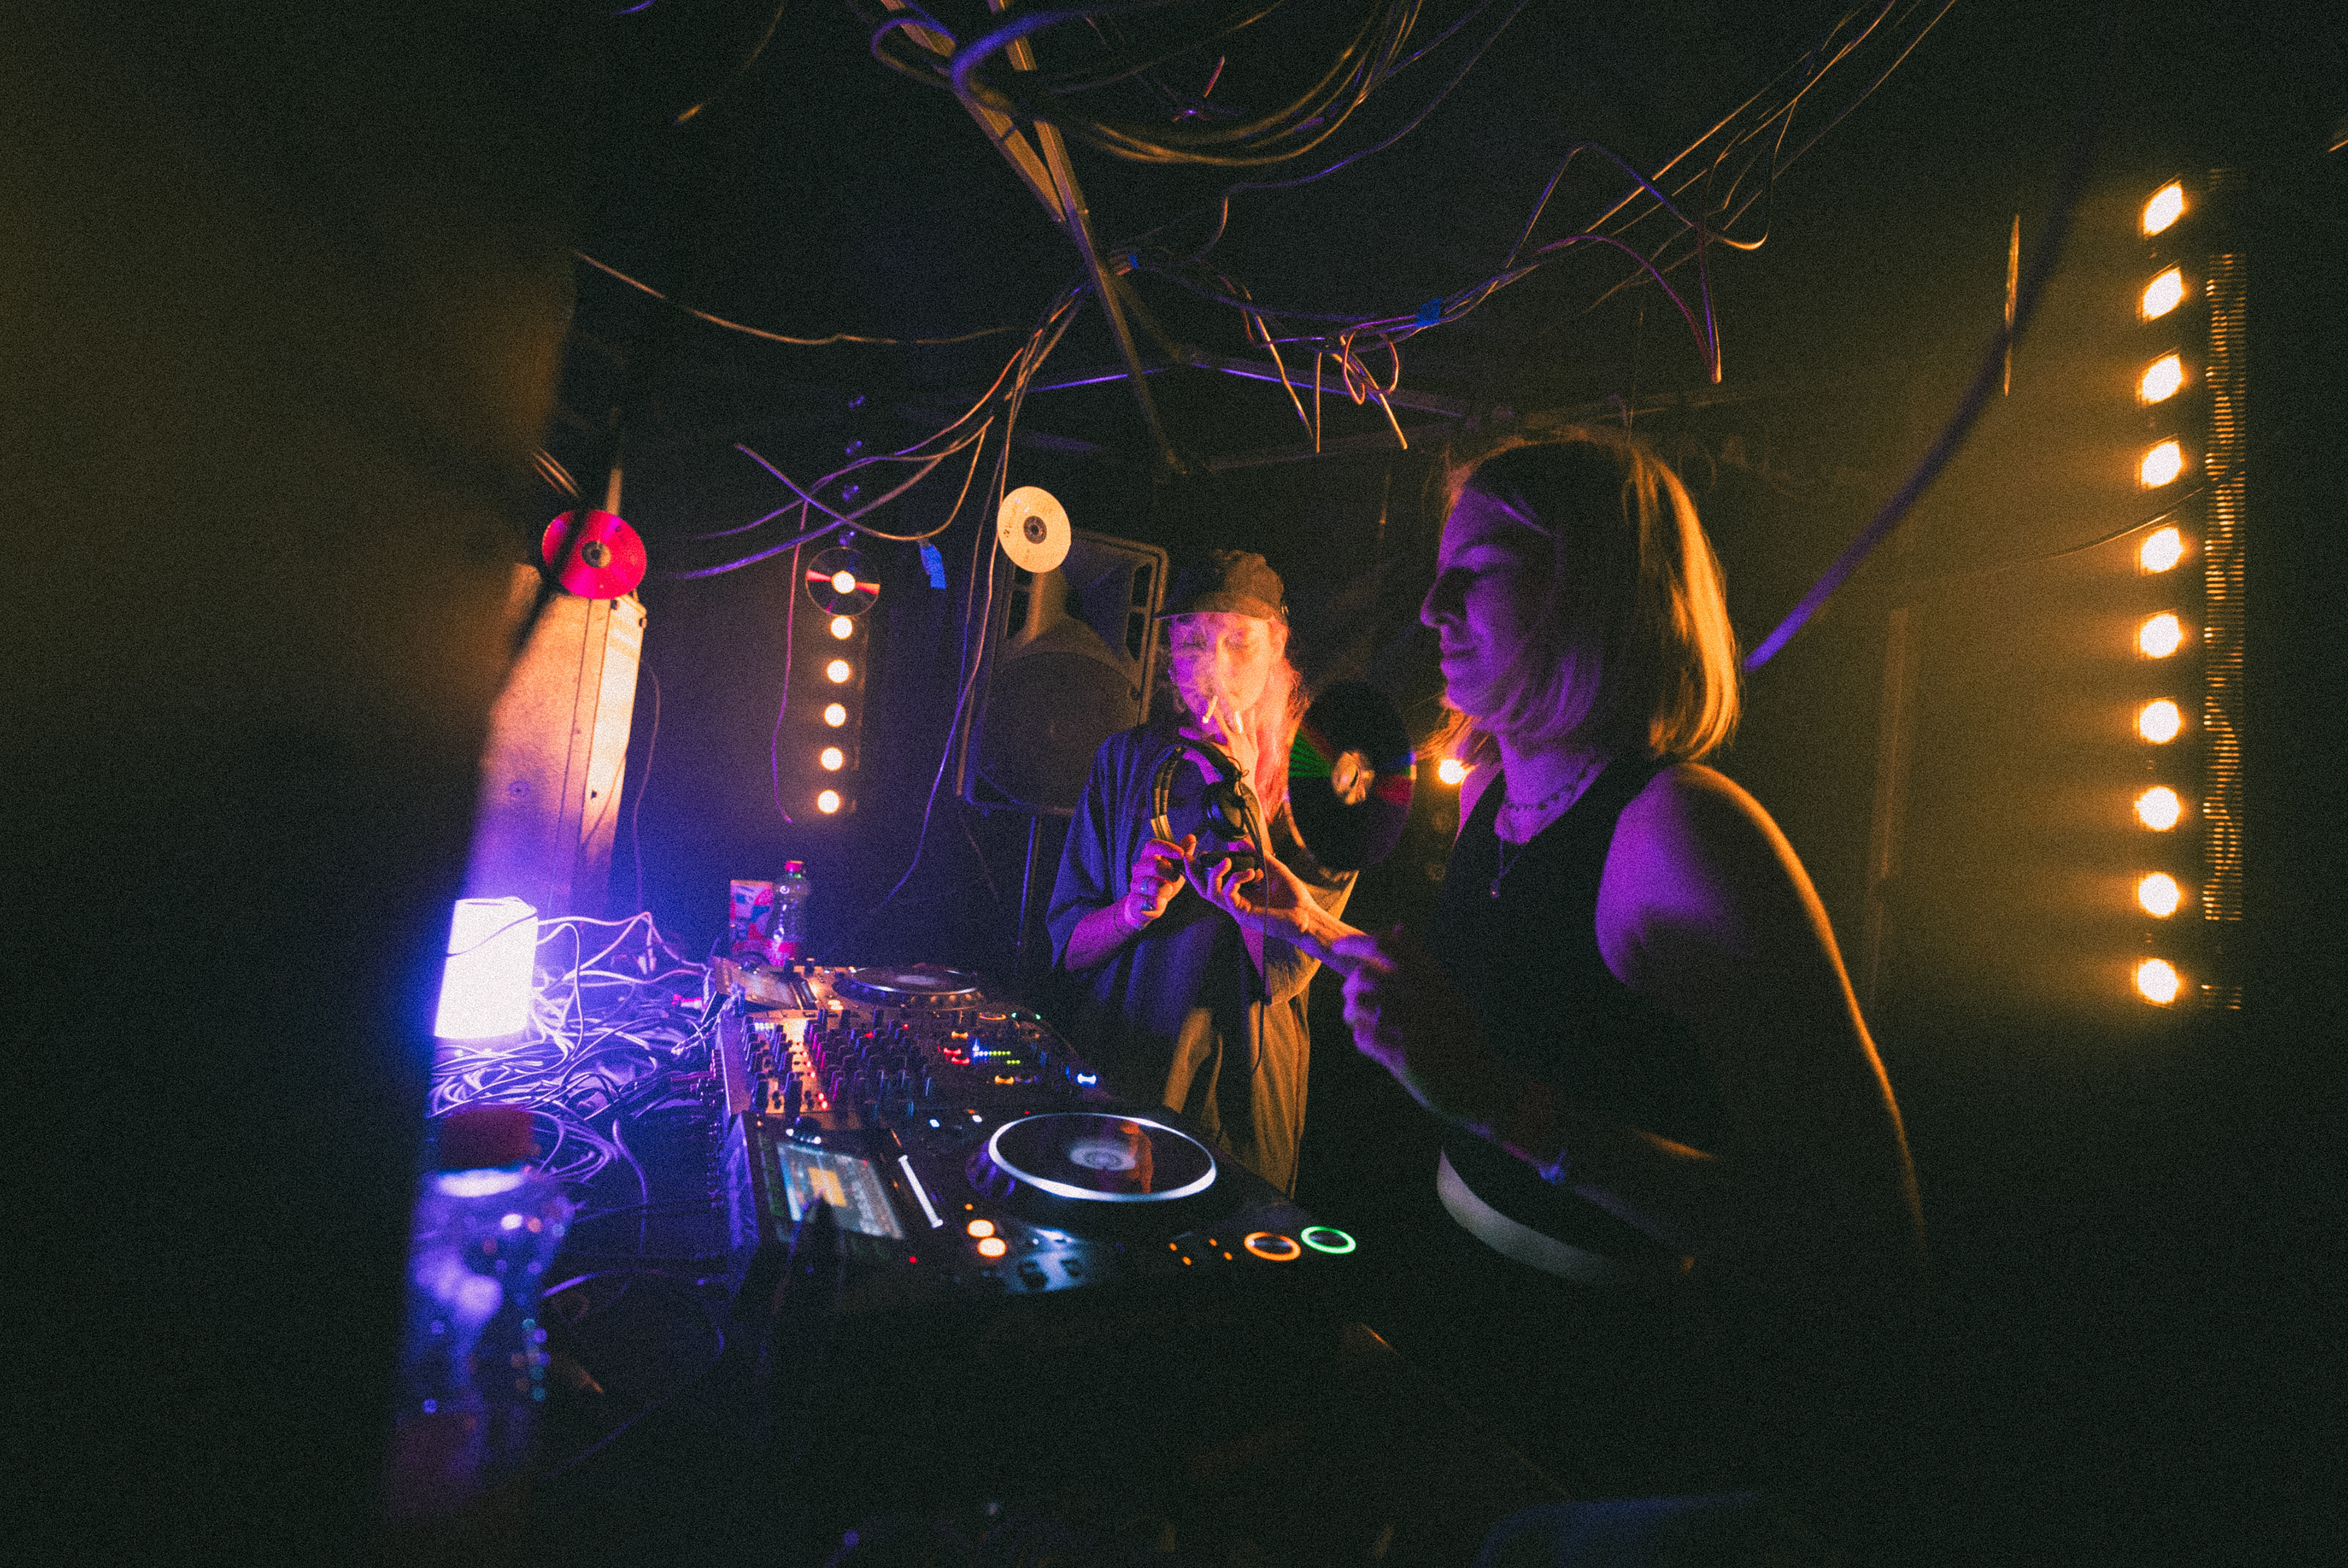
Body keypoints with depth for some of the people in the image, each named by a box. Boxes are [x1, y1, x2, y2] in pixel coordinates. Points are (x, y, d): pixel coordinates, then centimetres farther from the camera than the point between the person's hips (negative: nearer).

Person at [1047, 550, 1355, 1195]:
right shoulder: (1127, 758, -1)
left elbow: (1283, 970, -17)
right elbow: (1066, 945, 0)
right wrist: (1135, 908, -21)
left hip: (1238, 1088, -2)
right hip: (1107, 1069, 2)